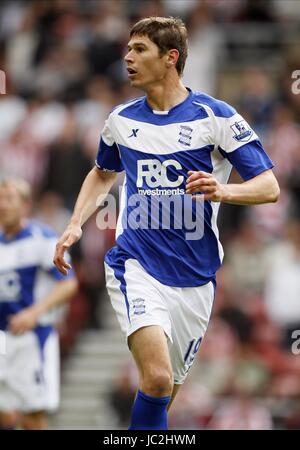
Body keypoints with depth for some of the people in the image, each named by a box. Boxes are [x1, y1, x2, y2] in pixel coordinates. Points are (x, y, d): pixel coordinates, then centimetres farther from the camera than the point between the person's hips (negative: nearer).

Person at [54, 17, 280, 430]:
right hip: (136, 265, 0)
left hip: (194, 278, 0)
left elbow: (269, 187, -8)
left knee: (164, 391, 10)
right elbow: (102, 173, 27)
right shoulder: (122, 119, 6)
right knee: (157, 379, -24)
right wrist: (76, 225, 12)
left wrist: (223, 191, -28)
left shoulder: (215, 116, -6)